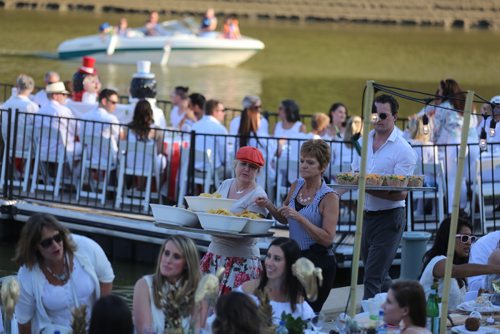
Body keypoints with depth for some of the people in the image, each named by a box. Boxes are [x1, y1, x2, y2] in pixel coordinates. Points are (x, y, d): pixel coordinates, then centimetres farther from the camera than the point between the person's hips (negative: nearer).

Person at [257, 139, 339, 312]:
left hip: (319, 261, -6)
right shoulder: (296, 186, 5)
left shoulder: (329, 197, -14)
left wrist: (299, 217, -25)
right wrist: (269, 206, 0)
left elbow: (328, 239, -20)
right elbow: (285, 219, 20)